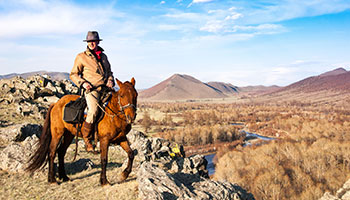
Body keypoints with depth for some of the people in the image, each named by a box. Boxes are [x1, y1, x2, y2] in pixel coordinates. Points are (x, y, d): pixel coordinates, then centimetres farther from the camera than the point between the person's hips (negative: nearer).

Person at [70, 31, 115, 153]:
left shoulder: (103, 56, 20)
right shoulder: (81, 57, 6)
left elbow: (109, 72, 27)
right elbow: (73, 74, 7)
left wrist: (110, 80, 5)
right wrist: (83, 83, -10)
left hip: (105, 88, 6)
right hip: (91, 89, -5)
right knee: (93, 111, -28)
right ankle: (87, 140, -14)